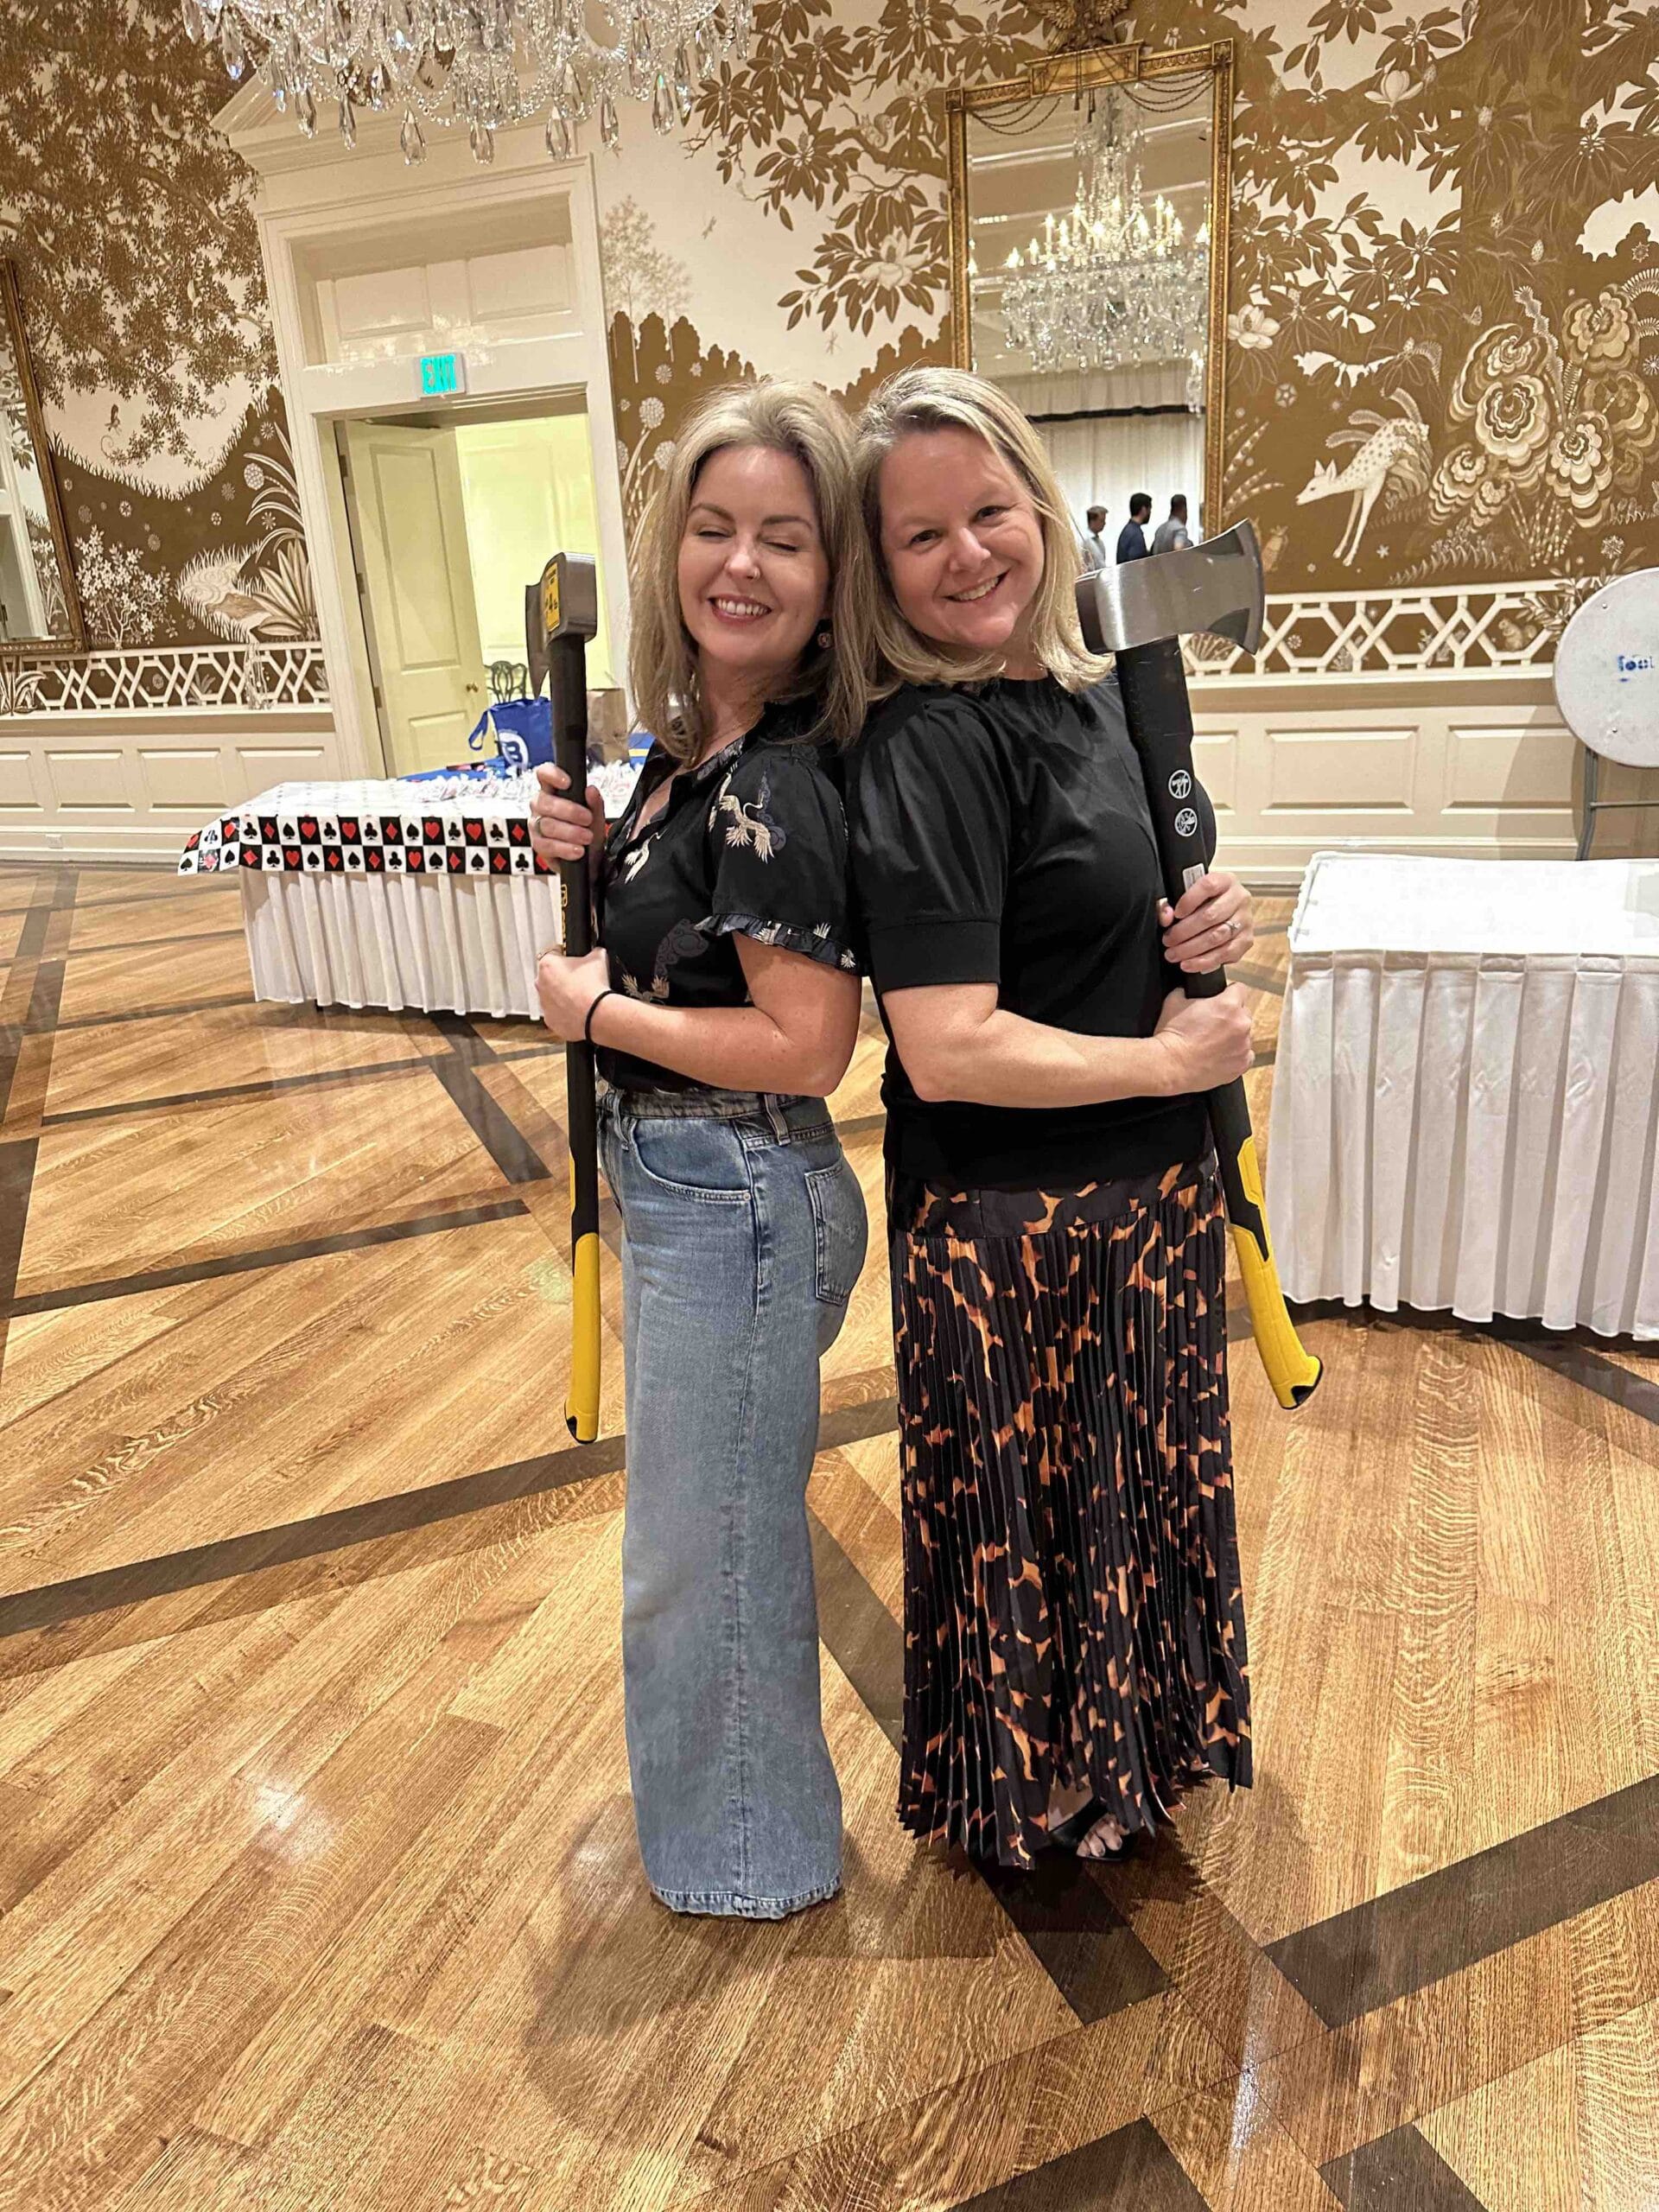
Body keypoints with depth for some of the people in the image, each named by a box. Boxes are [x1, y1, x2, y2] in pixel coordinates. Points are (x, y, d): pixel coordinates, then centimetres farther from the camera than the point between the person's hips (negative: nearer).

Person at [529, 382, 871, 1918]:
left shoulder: (780, 787, -24)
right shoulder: (692, 739, 4)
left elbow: (806, 1045, -27)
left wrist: (593, 1009, -17)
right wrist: (593, 847, -4)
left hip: (738, 1201, -10)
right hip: (683, 1187, 10)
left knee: (708, 1544, 11)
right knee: (709, 1520, 27)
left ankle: (750, 1854, 38)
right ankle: (725, 1805, 53)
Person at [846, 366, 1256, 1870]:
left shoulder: (1090, 691, 4)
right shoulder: (929, 749, -22)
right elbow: (948, 1048, -29)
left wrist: (1206, 927, -7)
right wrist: (1172, 1060, -17)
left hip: (1150, 1195, 8)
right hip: (1017, 1233, -8)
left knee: (1143, 1493, 26)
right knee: (1030, 1522, 14)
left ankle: (1126, 1747, 53)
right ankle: (1028, 1794, 43)